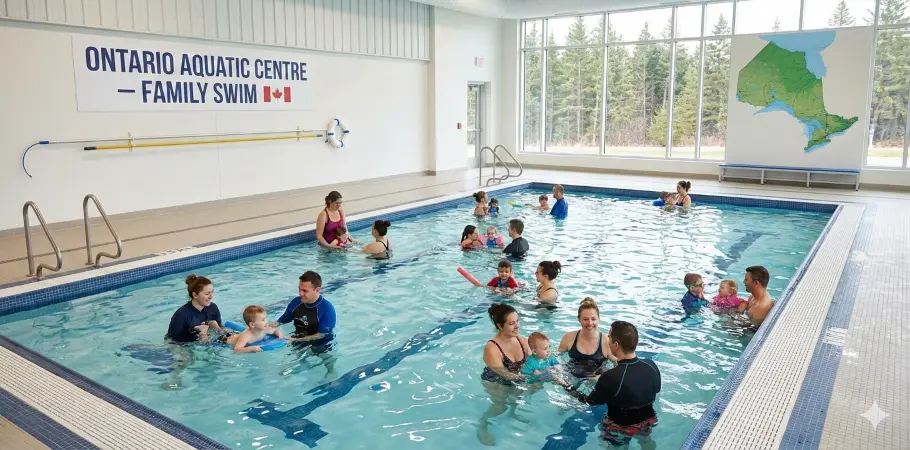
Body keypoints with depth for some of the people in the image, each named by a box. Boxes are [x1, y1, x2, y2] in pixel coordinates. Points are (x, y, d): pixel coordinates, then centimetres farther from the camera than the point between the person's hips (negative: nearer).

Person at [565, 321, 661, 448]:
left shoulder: (610, 377, -35)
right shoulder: (651, 365, -20)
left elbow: (589, 402, -19)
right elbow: (656, 390, 1)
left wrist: (568, 388, -3)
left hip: (622, 429, -4)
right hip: (649, 422, 4)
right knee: (646, 441, 35)